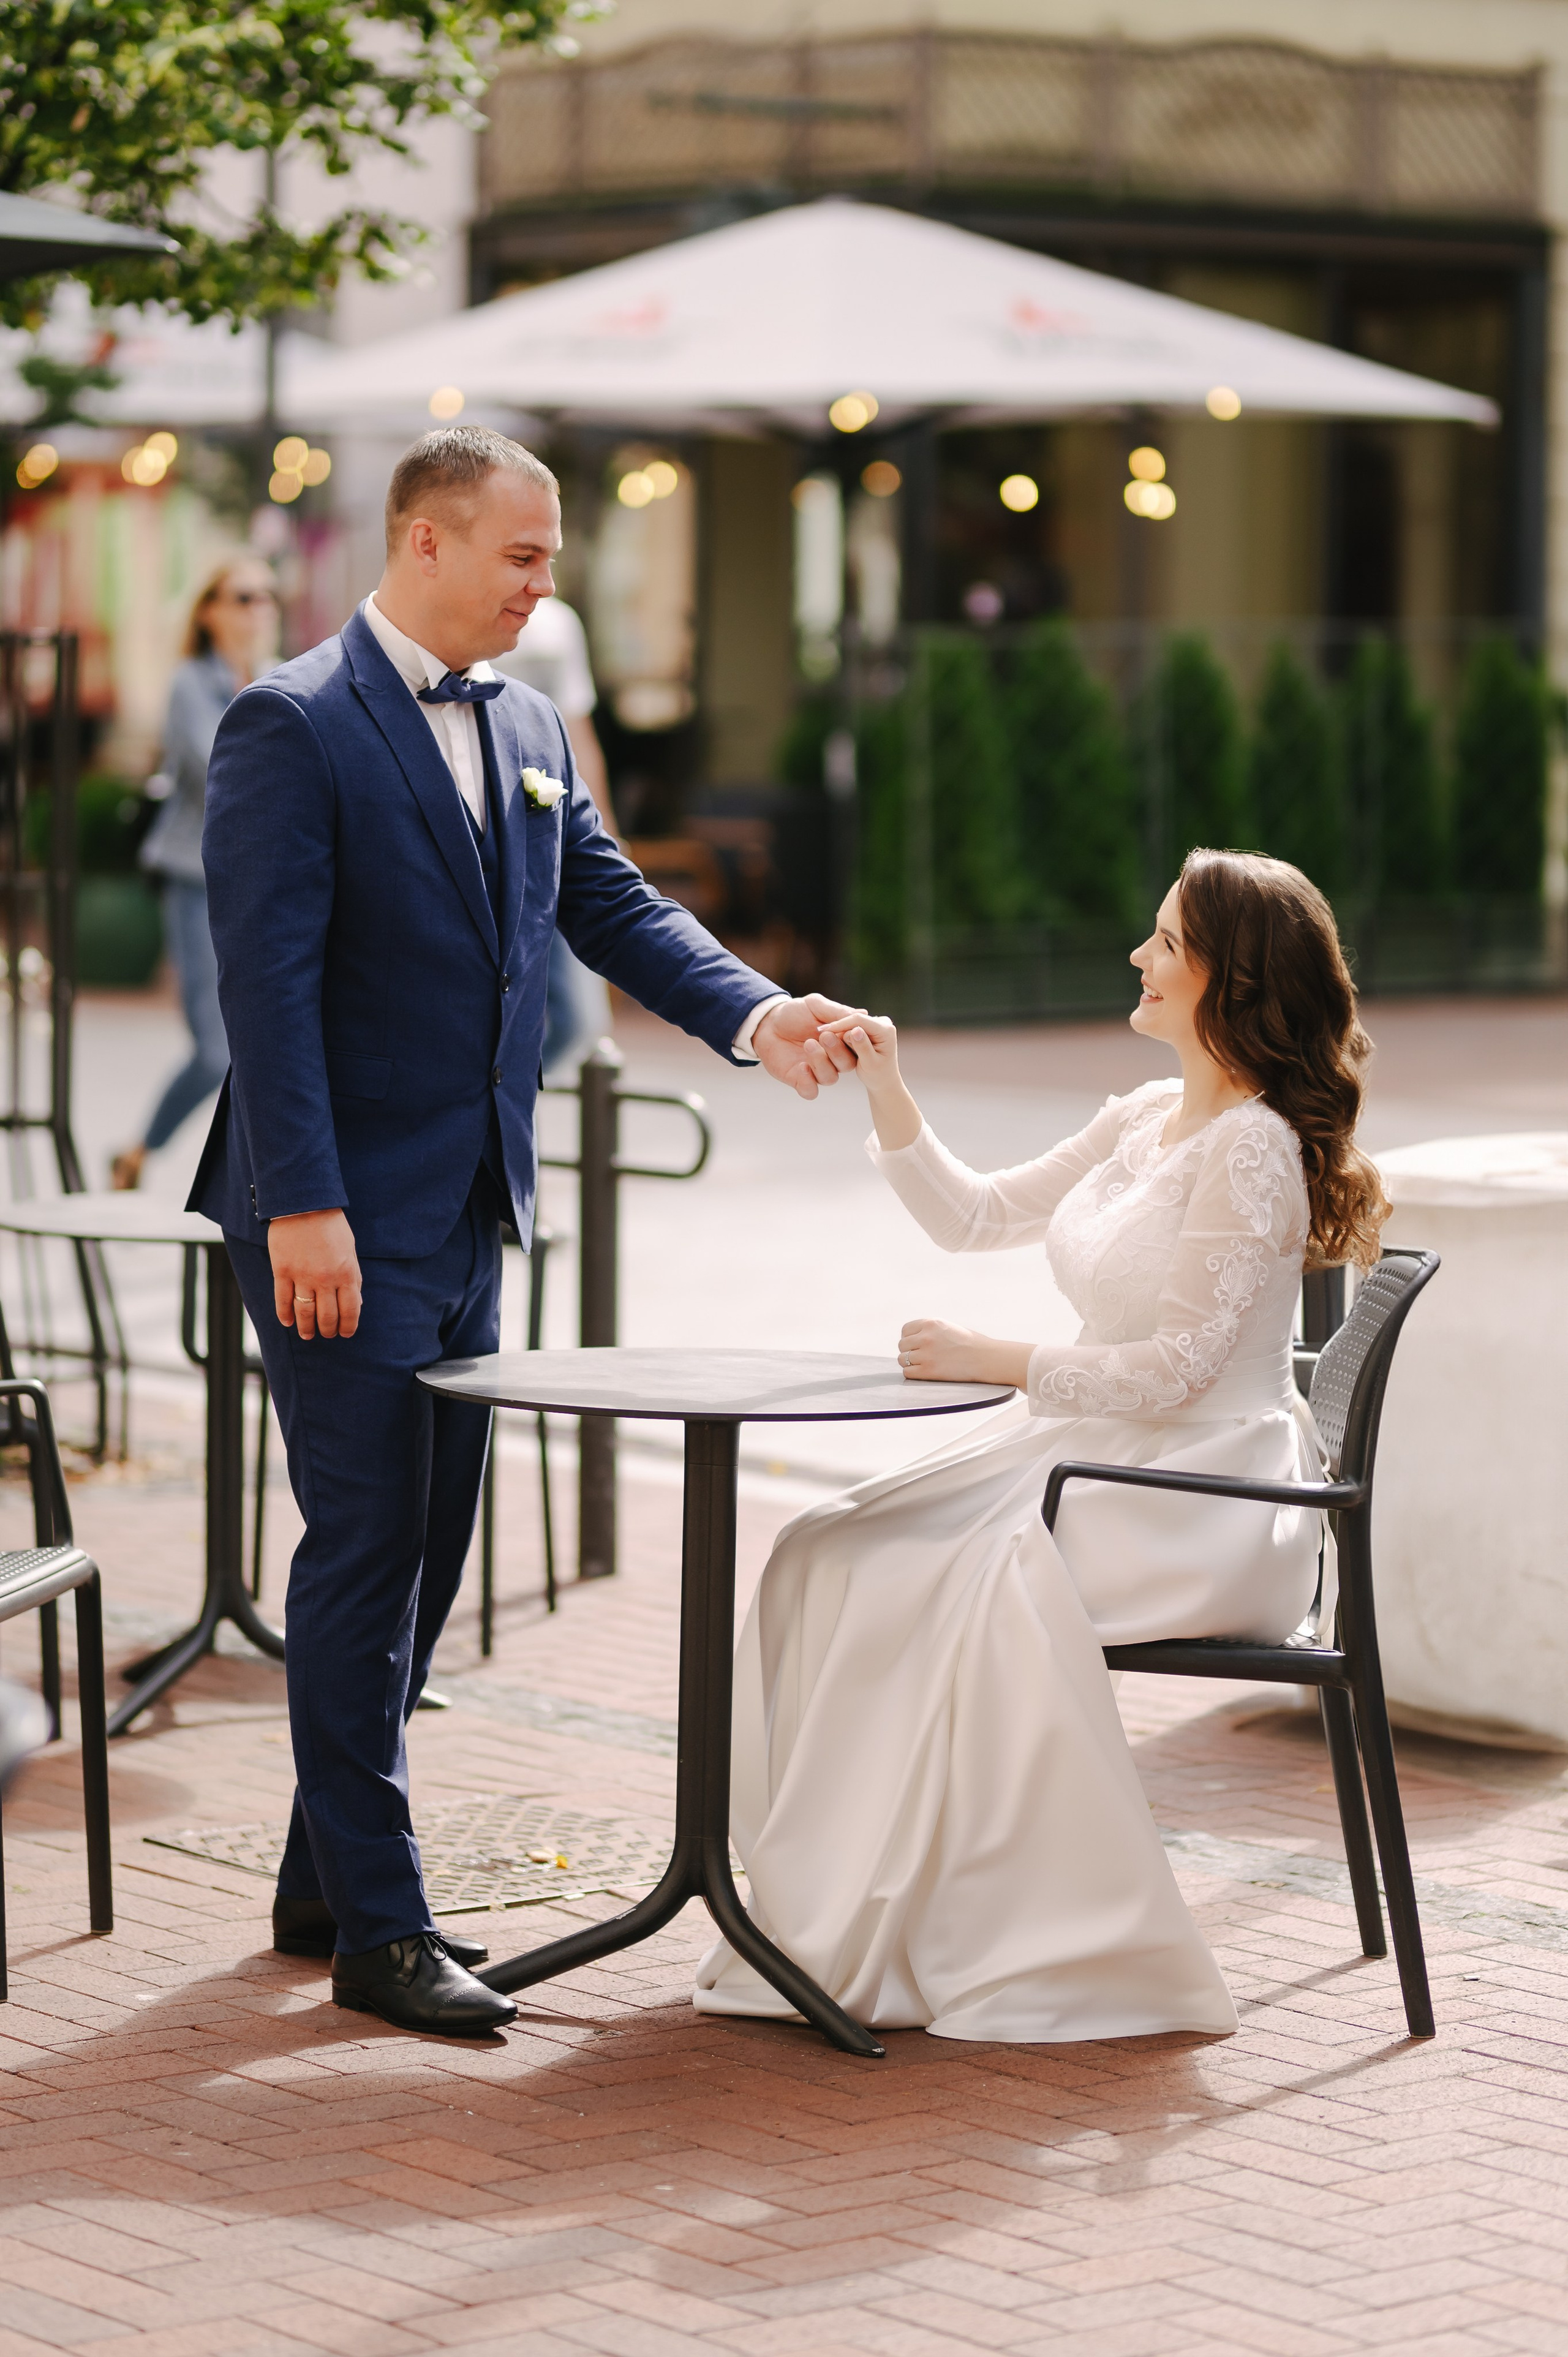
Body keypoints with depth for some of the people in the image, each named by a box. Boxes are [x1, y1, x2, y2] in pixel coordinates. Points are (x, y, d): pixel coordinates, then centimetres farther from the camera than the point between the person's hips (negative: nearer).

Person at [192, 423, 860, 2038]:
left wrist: (755, 1015, -7)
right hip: (344, 1218, -8)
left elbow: (615, 910, 11)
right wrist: (303, 1209, -23)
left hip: (462, 1210, 8)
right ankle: (375, 1930, 1)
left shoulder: (527, 730, 13)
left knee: (424, 1548, 13)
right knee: (366, 1547, -5)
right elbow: (268, 977, -17)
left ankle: (324, 1881, 25)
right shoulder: (292, 727, -12)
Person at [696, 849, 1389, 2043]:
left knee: (978, 1585, -29)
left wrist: (992, 1360, -15)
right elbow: (976, 1216, 19)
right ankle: (840, 1914, -9)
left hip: (1204, 1501, -9)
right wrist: (889, 1095, 8)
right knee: (825, 1557, -7)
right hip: (1086, 1450, 9)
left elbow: (1174, 1368, -19)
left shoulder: (1255, 1150, -15)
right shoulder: (1148, 1119, 12)